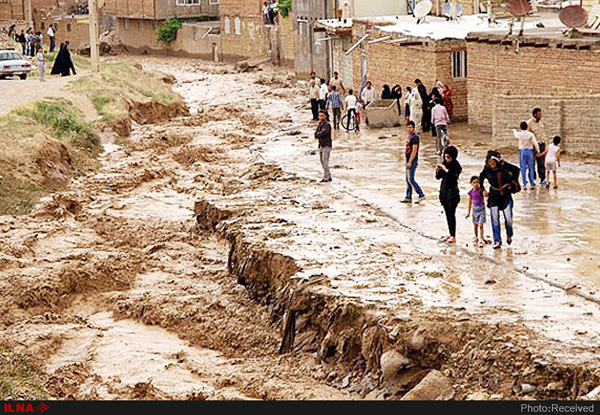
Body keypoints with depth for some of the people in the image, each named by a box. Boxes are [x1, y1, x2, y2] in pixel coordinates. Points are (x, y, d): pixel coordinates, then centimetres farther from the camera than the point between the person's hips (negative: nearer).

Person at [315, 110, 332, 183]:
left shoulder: (327, 124, -11)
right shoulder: (320, 124, 15)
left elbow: (323, 132, -21)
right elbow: (316, 134, 11)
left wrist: (318, 134, -3)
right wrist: (319, 134, -9)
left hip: (327, 145, -9)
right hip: (321, 145, 9)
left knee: (325, 161, -14)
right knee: (322, 162, 9)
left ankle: (325, 177, -17)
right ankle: (329, 177, 15)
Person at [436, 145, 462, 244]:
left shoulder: (456, 166, -11)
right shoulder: (444, 164, 7)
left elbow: (454, 177, -23)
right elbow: (438, 177, 11)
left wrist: (446, 170, -23)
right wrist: (438, 170, -8)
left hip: (452, 192, -7)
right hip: (444, 191, 7)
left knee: (451, 214, -7)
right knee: (447, 214, 10)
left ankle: (453, 237, -5)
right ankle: (451, 234, 18)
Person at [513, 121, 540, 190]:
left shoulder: (519, 134, -6)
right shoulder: (530, 134, -9)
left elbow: (515, 135, 19)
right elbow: (535, 143, -9)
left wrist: (514, 131, 42)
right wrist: (538, 151, 3)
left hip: (522, 151, 0)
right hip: (529, 151, 0)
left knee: (523, 168, 5)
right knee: (531, 168, 6)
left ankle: (524, 184, 1)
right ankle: (532, 183, 3)